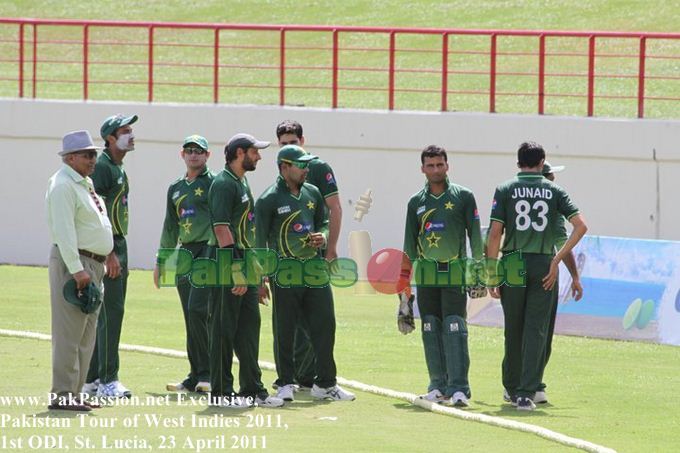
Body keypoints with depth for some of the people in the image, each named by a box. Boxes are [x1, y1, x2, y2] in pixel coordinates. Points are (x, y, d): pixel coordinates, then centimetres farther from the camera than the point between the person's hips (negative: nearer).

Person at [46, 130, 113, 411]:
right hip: (72, 263, -10)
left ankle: (73, 394, 16)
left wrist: (109, 256, 20)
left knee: (86, 335, 12)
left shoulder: (85, 184, 18)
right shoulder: (63, 186, -13)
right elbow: (64, 230, -20)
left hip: (94, 265, 10)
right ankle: (62, 396, -11)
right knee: (69, 332, -11)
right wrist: (76, 269, -25)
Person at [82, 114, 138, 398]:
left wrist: (119, 252, 17)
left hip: (118, 246, 10)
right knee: (110, 311, -11)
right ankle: (107, 381, -11)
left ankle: (92, 379, 17)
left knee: (107, 312, 12)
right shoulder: (102, 167, -14)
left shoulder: (119, 169, 17)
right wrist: (110, 254, -22)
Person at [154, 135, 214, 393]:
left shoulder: (213, 183, -1)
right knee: (190, 316, 5)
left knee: (198, 309, -17)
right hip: (185, 253, 7)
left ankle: (207, 372, -11)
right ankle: (196, 376, 8)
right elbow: (170, 227, 25)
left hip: (209, 249, -7)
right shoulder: (176, 188, 19)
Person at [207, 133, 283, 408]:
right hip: (227, 263, -10)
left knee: (249, 328, 11)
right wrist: (236, 269, -24)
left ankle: (252, 389, 17)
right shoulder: (223, 183, -13)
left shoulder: (243, 182, 18)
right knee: (224, 330, -4)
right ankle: (221, 392, 0)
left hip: (244, 264, 10)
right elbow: (221, 228, -20)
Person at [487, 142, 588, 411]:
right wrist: (557, 260, -3)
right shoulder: (554, 191, 5)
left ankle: (512, 388, 24)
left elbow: (495, 232, -5)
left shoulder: (505, 190, 2)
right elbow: (581, 226, -5)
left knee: (513, 330, 13)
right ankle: (527, 393, -10)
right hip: (544, 265, 0)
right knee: (536, 331, -1)